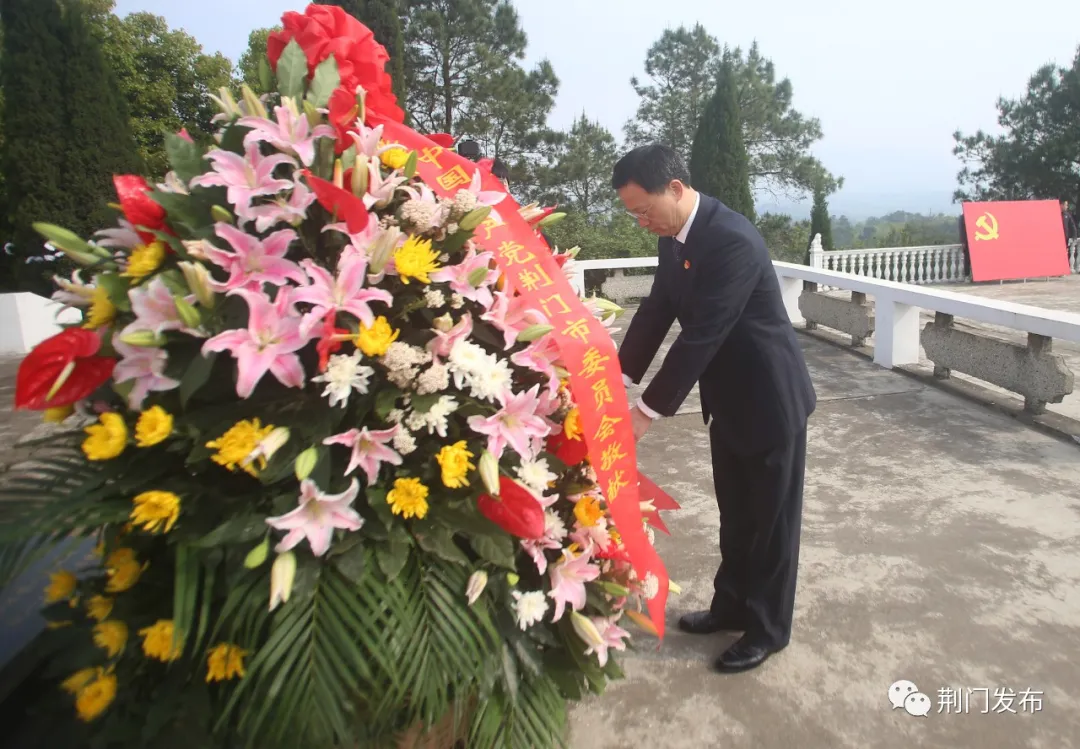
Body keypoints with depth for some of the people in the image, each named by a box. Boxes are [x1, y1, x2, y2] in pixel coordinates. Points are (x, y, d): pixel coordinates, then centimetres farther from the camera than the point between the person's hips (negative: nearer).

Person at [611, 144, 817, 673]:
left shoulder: (733, 240, -28)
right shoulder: (673, 237, -1)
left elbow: (702, 336, -31)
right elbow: (656, 311, 1)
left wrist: (648, 412, -26)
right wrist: (618, 379, -8)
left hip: (769, 397, -8)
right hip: (727, 398, 8)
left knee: (770, 517, 9)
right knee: (735, 513, 21)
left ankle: (768, 628, 27)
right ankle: (733, 605, 39)